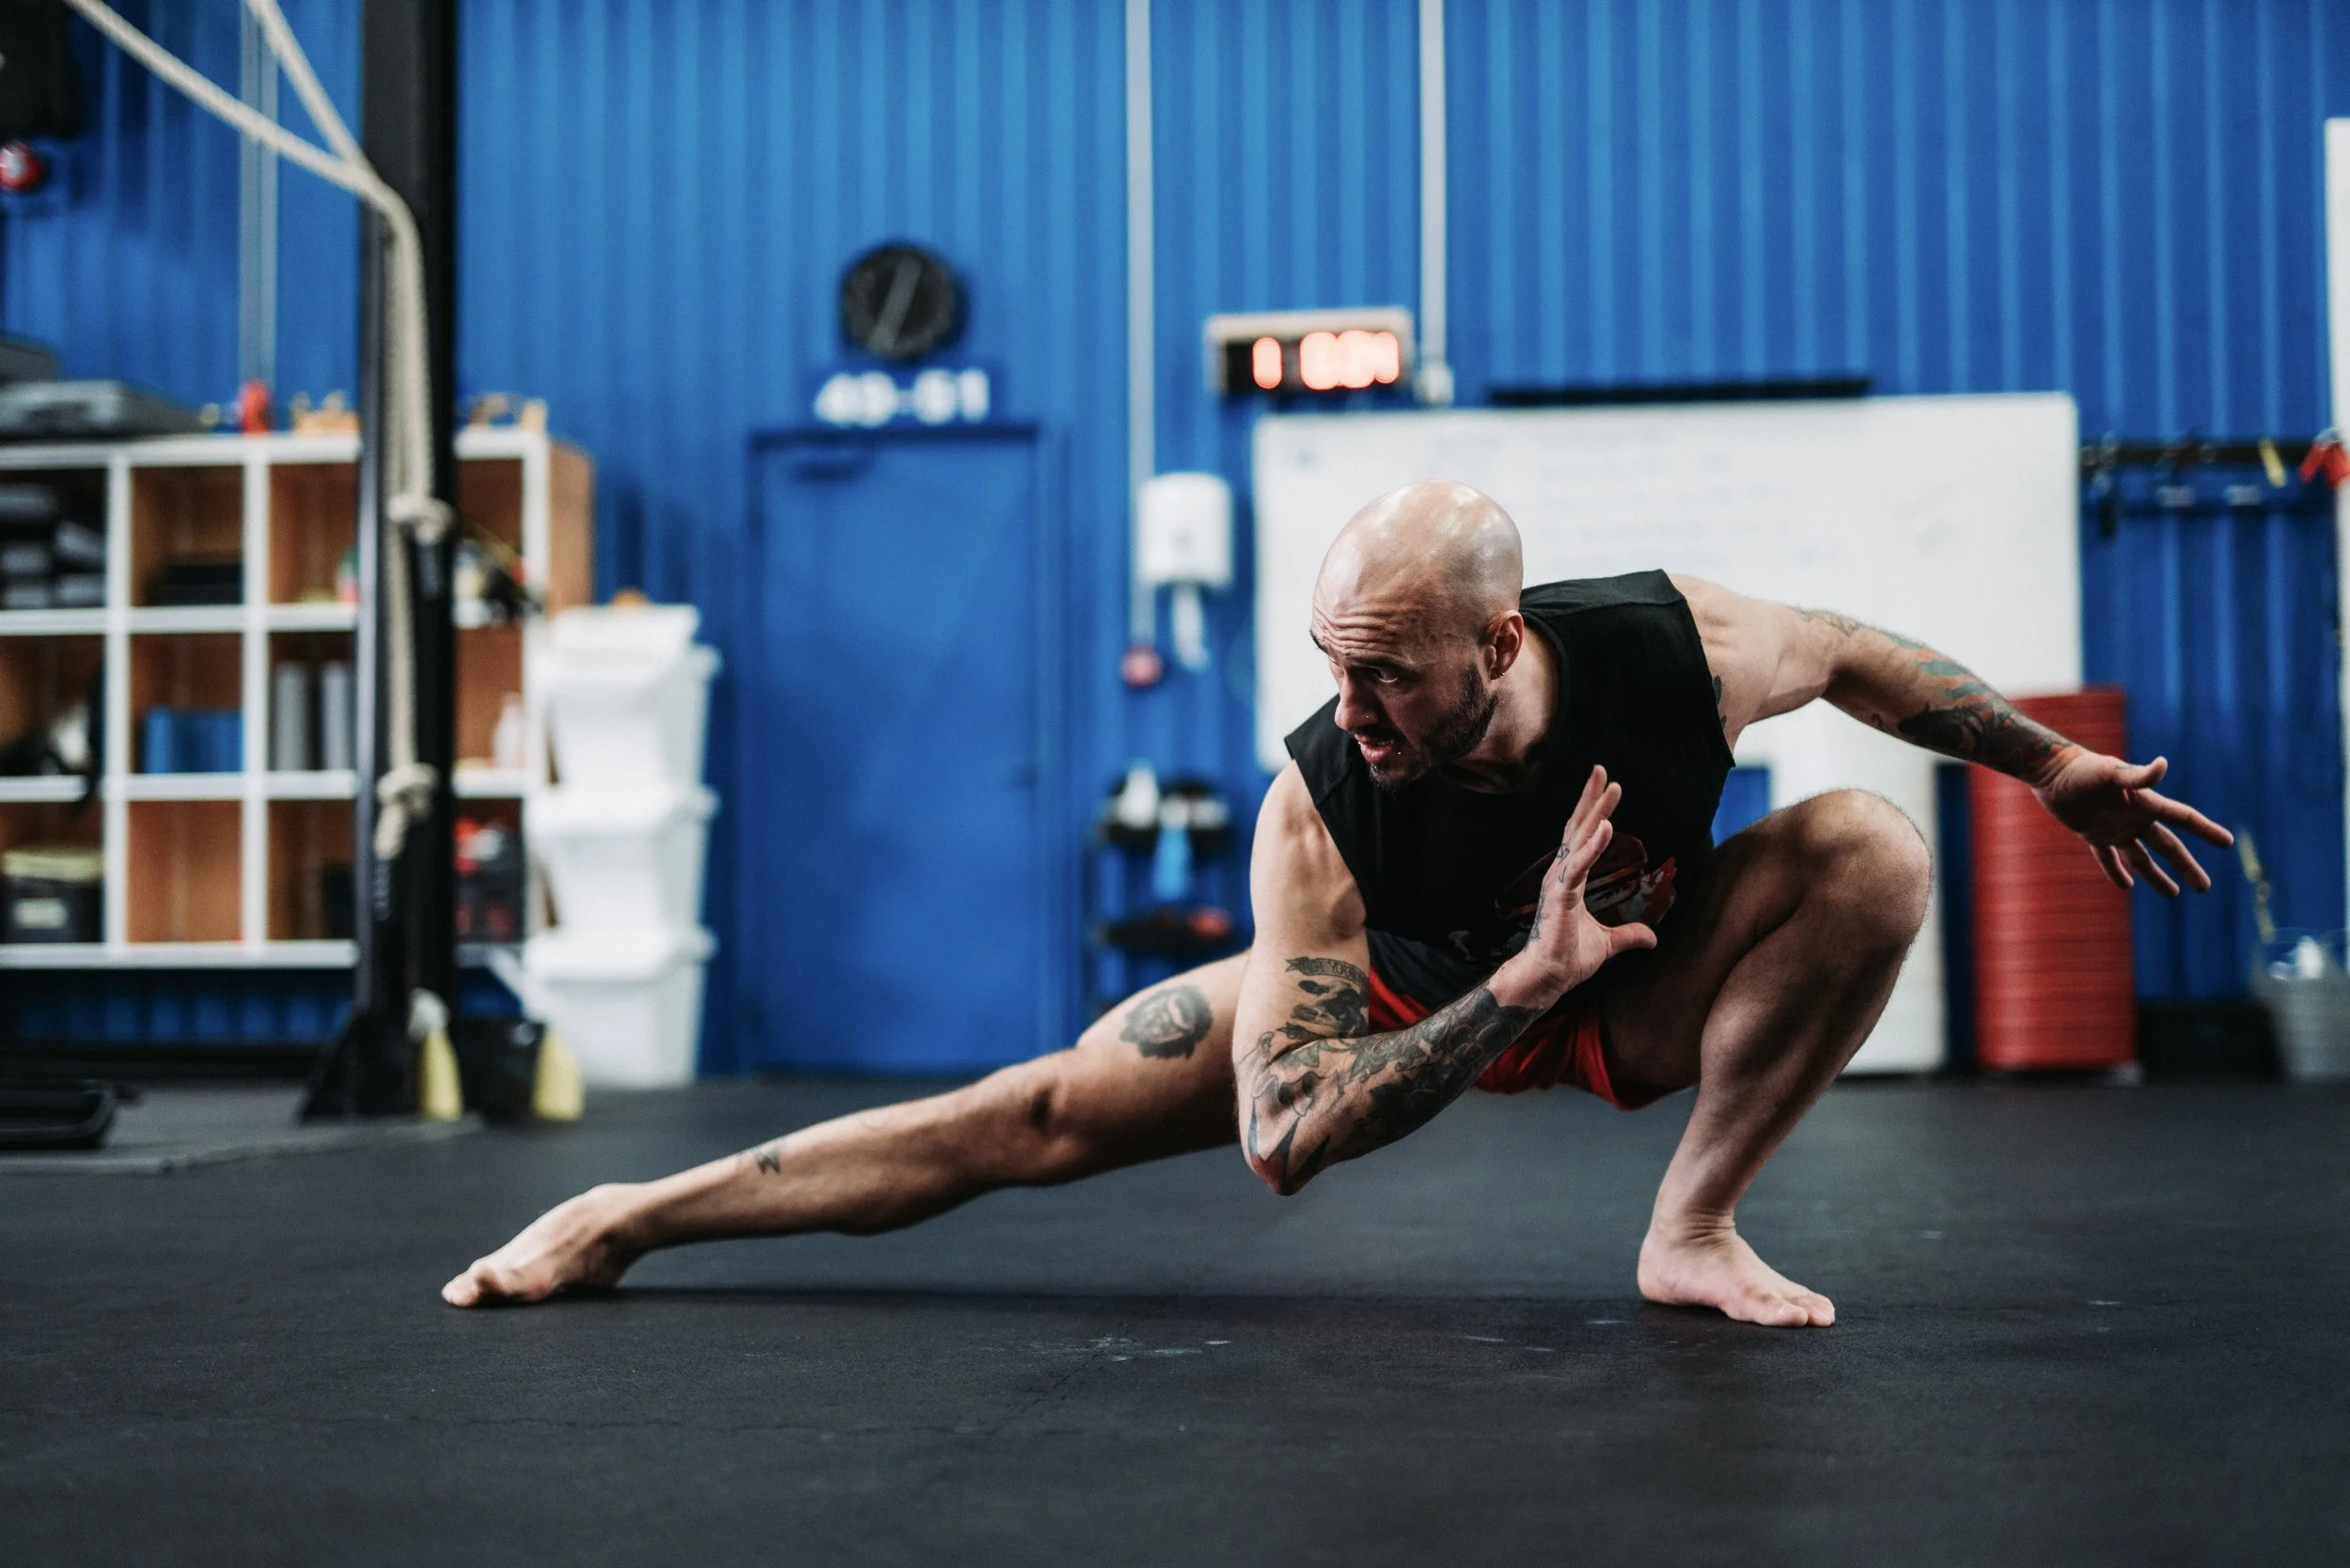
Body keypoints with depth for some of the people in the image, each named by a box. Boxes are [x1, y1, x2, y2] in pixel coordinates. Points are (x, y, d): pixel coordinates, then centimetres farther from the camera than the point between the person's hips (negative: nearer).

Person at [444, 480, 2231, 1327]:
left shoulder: (1678, 648, -35)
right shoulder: (1317, 811, -38)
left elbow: (1850, 650, -9)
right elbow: (1279, 1139, -38)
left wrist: (2057, 762, 4)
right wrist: (1518, 988, -48)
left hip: (1636, 992, 2)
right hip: (1417, 990, -1)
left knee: (1873, 849, -25)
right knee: (1041, 1114, -10)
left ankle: (1696, 1227, -12)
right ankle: (626, 1217, 3)